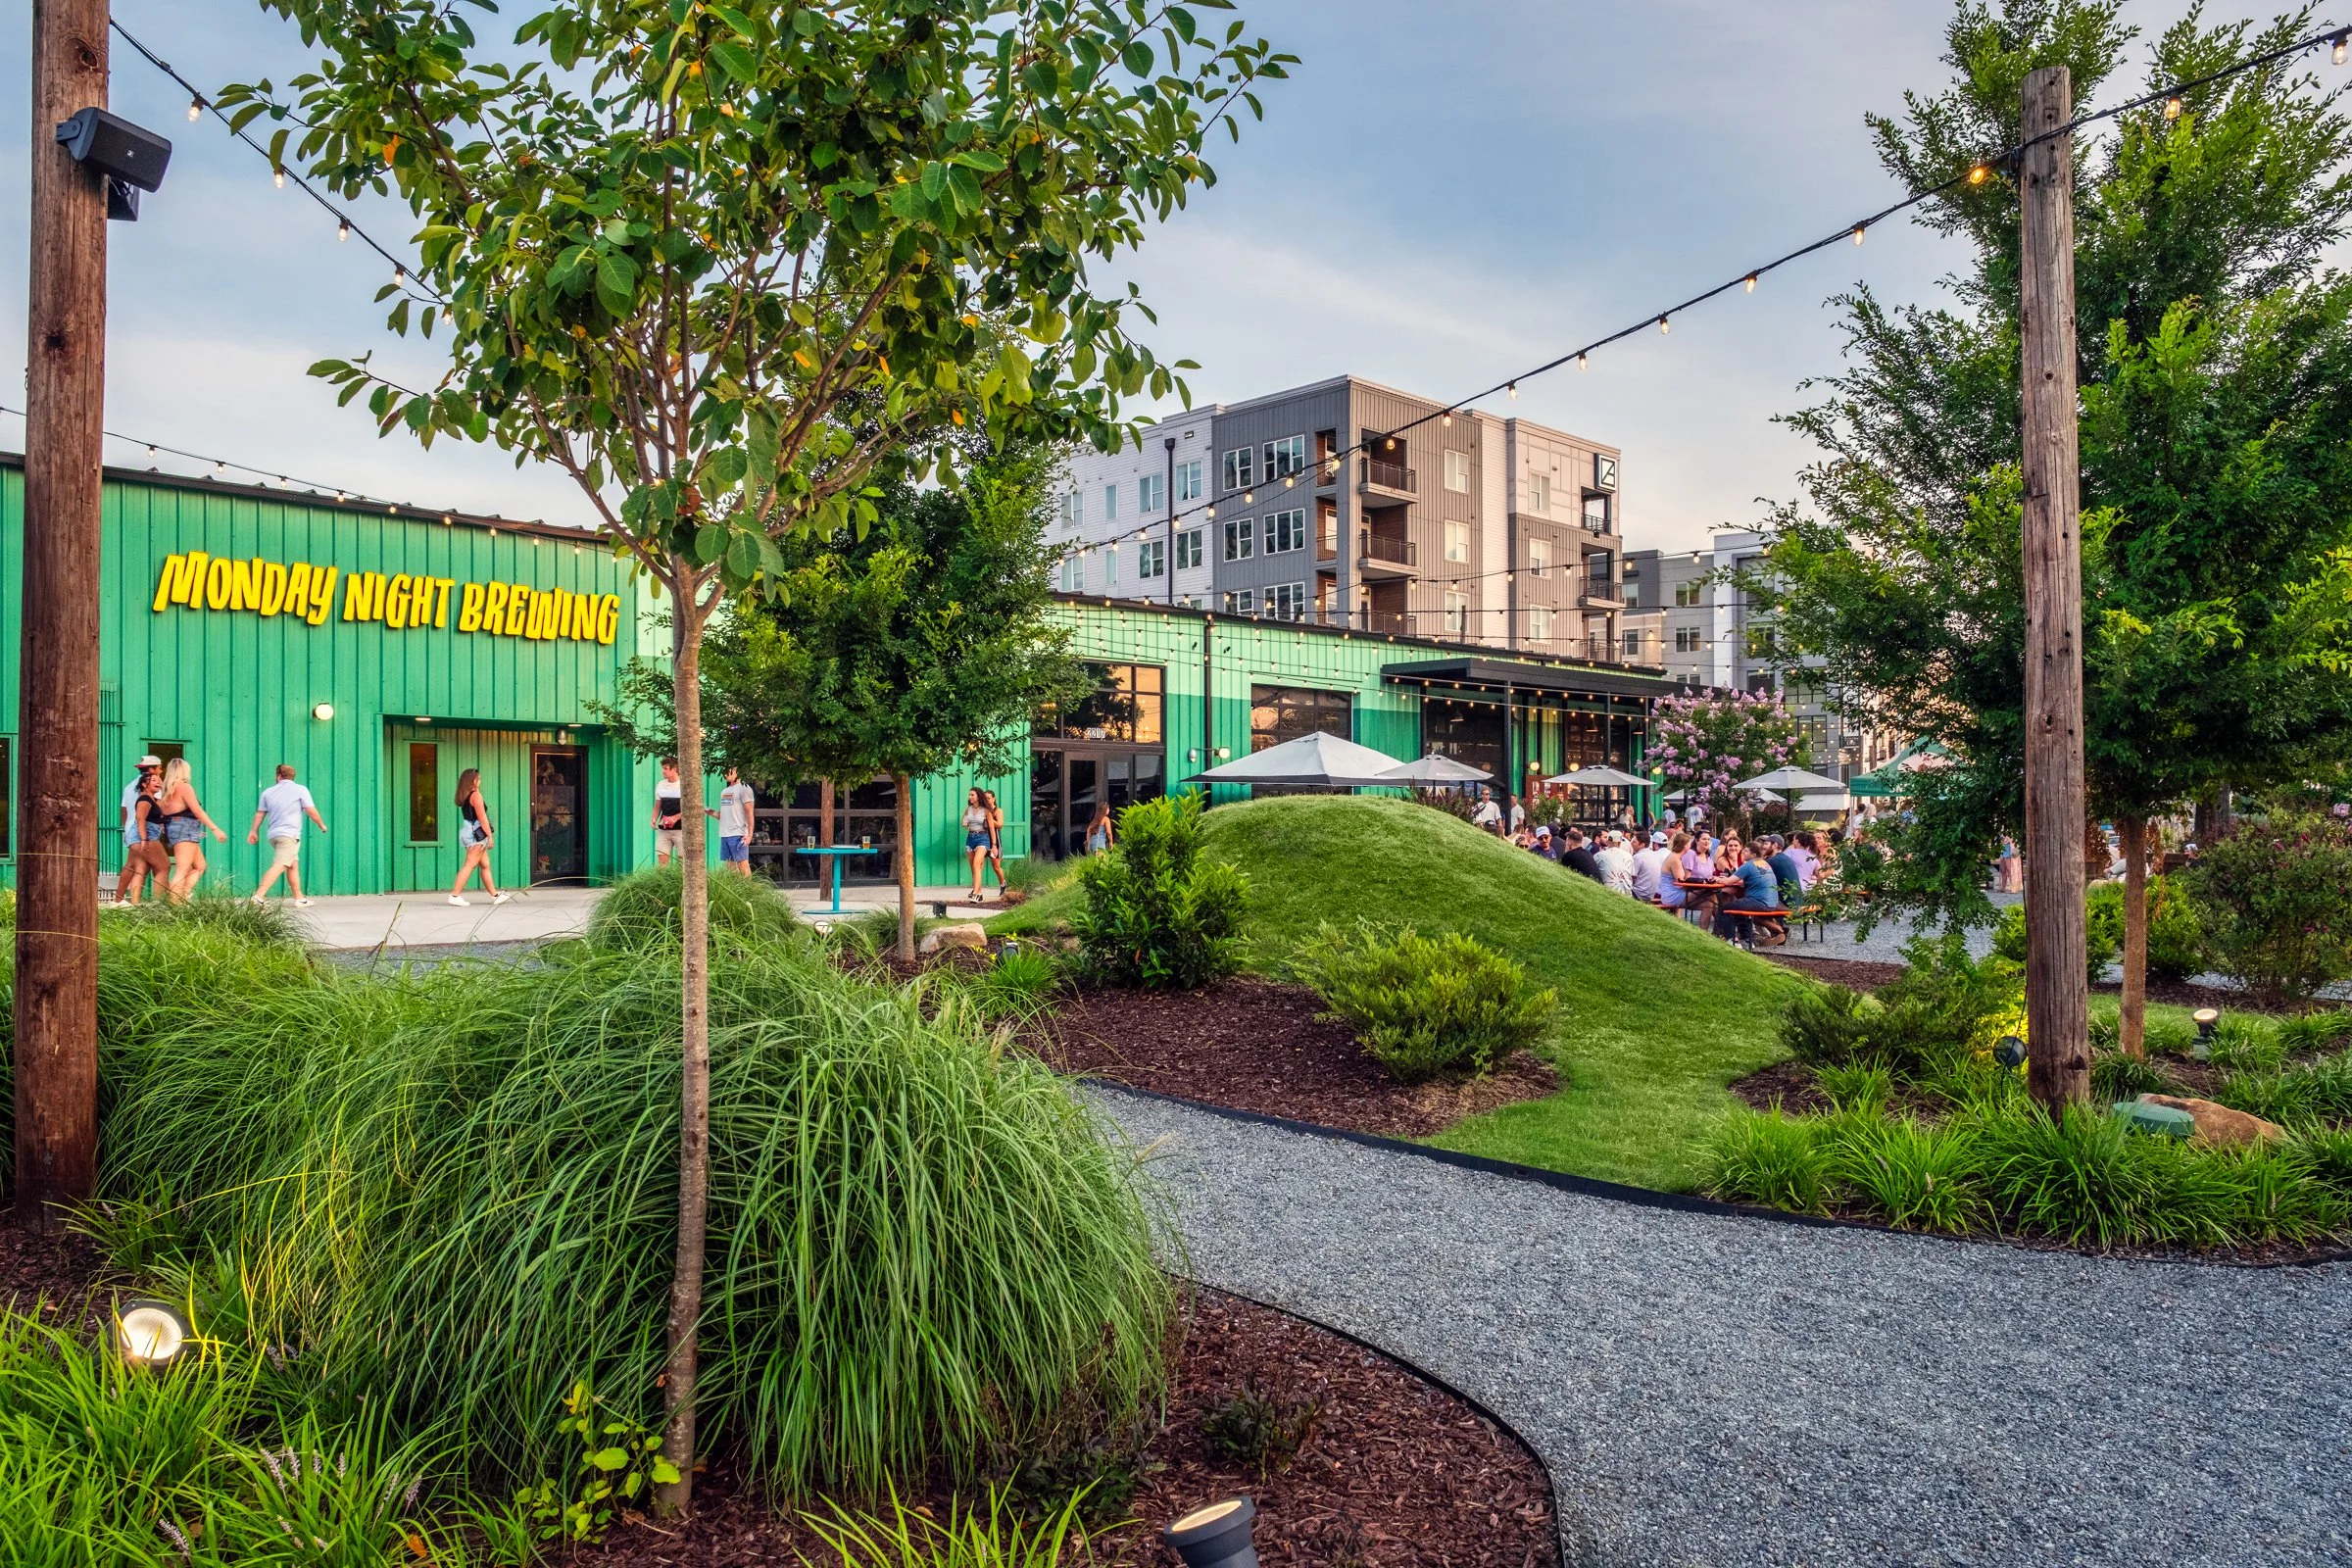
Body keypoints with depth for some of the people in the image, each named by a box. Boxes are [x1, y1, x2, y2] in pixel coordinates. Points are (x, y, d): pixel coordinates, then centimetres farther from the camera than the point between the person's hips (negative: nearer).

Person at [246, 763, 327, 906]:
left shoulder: (268, 792, 14)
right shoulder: (300, 790, 0)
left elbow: (259, 814, 17)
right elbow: (311, 811, -3)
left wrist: (253, 831, 26)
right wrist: (322, 825, 11)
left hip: (273, 834, 6)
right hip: (290, 835, -6)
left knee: (293, 865, 16)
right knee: (279, 866, -14)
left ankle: (299, 899, 17)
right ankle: (258, 896, -27)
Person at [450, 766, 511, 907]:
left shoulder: (465, 796, 13)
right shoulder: (476, 795, -12)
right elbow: (482, 818, -15)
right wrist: (490, 836, -14)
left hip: (468, 832, 9)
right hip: (476, 833, -9)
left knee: (485, 865, 13)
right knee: (470, 865, -7)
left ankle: (495, 895, 18)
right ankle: (455, 895, -10)